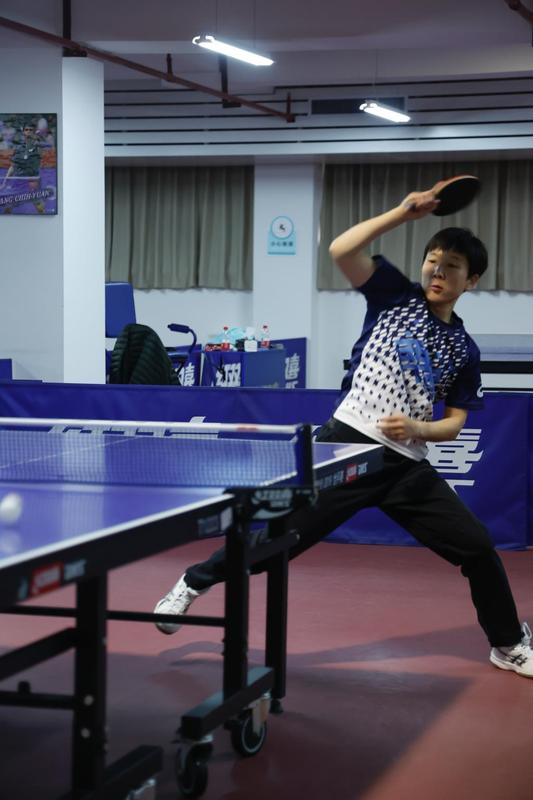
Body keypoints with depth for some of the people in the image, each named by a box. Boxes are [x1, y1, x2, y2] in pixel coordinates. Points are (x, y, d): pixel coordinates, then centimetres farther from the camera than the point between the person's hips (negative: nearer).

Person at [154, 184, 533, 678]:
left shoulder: (464, 351, 11)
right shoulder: (396, 296, 3)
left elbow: (454, 424, 12)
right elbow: (341, 250, -11)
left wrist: (416, 428, -10)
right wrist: (404, 212, -16)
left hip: (406, 466, 3)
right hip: (347, 444, -3)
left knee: (478, 548, 2)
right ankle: (194, 584, 15)